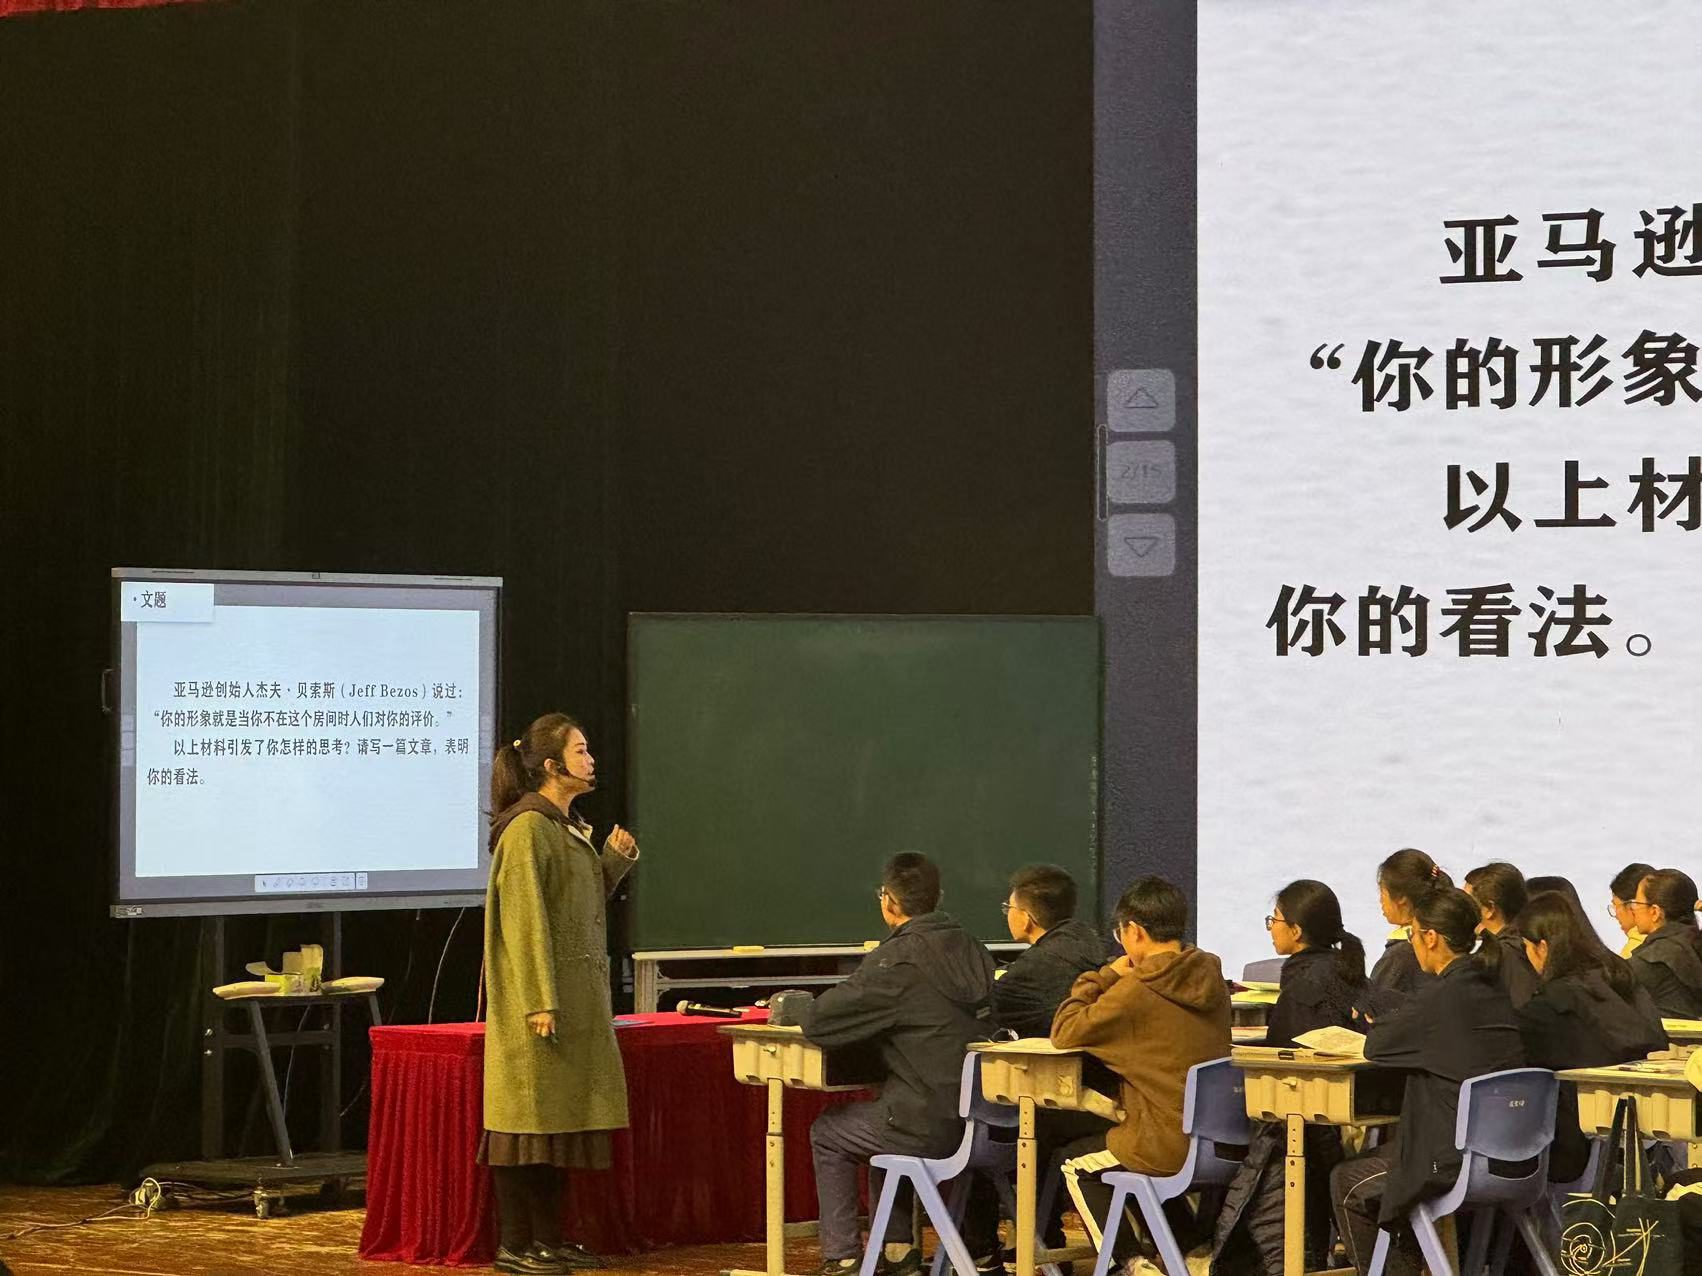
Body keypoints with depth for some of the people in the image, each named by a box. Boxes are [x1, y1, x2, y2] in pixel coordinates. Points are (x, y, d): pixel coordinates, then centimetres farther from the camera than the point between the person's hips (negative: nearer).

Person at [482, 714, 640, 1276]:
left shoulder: (568, 828, 15)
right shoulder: (527, 828, -13)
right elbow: (525, 918, -18)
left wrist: (613, 861, 8)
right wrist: (540, 1002, -22)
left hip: (577, 995, 9)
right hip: (538, 998, -9)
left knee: (560, 1118, 11)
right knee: (529, 1117, -6)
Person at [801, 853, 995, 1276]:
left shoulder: (896, 959, -16)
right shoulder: (971, 949, 7)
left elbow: (817, 1022, -14)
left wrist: (805, 1011, 10)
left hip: (929, 1124, -7)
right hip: (978, 1121, 7)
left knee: (827, 1134, 19)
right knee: (879, 1121, 34)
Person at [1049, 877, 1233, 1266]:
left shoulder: (1135, 990, -18)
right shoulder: (1211, 978, 3)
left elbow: (1064, 1033, -9)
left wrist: (1105, 976, -2)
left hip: (1167, 1145, -7)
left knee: (1074, 1161, 19)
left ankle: (1131, 1262, 14)